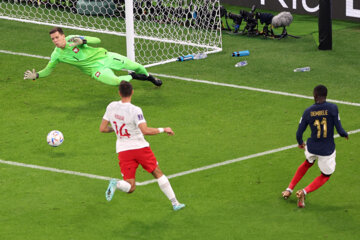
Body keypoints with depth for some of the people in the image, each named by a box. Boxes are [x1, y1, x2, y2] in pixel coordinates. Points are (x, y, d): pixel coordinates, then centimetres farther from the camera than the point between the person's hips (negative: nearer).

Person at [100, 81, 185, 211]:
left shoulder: (111, 107, -2)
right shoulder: (135, 110, -17)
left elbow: (102, 128, 5)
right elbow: (145, 130, -26)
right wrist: (163, 130, -13)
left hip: (122, 150, 3)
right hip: (140, 147, -3)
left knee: (130, 187, 4)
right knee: (158, 173, 18)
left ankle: (115, 184, -30)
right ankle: (175, 203, 21)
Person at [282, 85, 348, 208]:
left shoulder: (308, 111, -7)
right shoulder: (332, 108, -15)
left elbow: (299, 134, -2)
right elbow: (340, 130, -16)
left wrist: (300, 143, 20)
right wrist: (346, 134, 8)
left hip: (312, 147, 3)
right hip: (327, 150, -3)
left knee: (308, 163, 36)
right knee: (325, 176, 20)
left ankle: (289, 189, 35)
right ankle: (304, 192, -4)